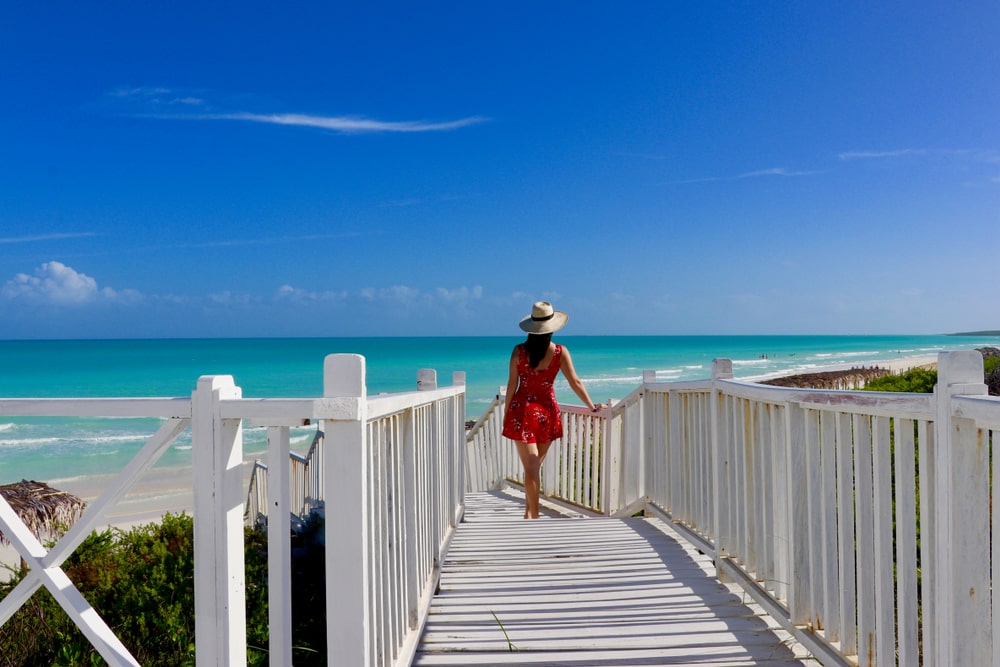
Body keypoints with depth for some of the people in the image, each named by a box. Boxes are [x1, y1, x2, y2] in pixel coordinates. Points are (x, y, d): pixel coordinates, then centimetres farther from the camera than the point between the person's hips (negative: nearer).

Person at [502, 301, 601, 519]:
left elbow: (512, 385, -2)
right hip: (547, 412, 1)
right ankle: (529, 513, 26)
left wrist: (506, 414, 7)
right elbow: (575, 383, -3)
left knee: (531, 467, 0)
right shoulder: (560, 352, -5)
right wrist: (592, 406, 8)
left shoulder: (519, 351, -5)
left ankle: (533, 515, -1)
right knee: (535, 466, 16)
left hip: (522, 411, -1)